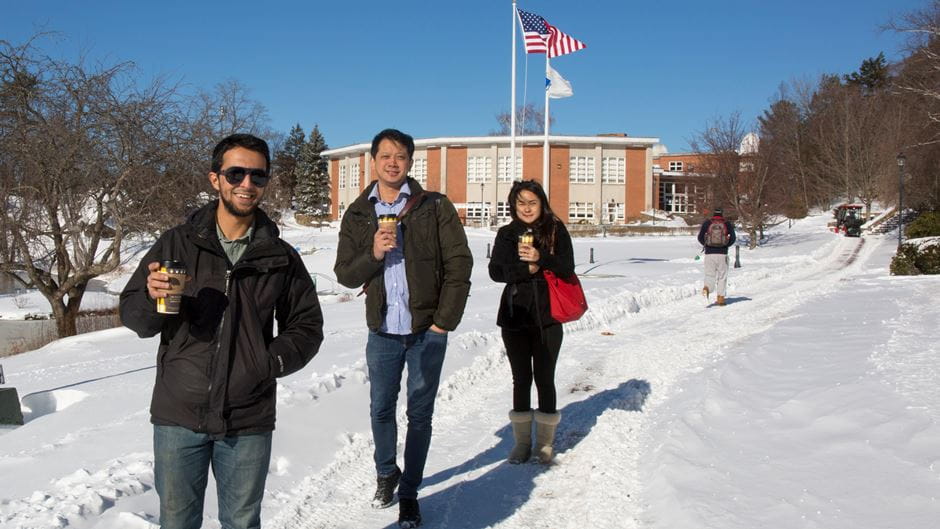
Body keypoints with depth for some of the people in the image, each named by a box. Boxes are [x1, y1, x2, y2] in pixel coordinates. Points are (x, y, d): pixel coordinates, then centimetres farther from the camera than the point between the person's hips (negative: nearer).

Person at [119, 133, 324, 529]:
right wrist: (153, 297, -18)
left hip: (249, 422, 1)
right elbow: (131, 314, 4)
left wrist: (270, 364, -8)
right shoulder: (177, 243, 0)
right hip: (178, 416, 0)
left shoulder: (281, 257, 2)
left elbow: (307, 326, 8)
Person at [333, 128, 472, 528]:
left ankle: (409, 493, 22)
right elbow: (345, 274, 2)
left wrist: (444, 321, -9)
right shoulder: (357, 215, 5)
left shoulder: (435, 207, -3)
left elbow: (459, 264, -5)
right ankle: (386, 473, 39)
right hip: (382, 331, 2)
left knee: (419, 415, 7)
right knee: (381, 410, 14)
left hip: (427, 331, -2)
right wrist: (373, 254, -17)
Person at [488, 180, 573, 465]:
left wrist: (540, 258, -23)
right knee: (521, 379, 9)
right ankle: (522, 441, 20)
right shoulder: (506, 234, 6)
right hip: (515, 315, 2)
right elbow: (495, 271, -4)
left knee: (544, 378, 6)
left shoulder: (556, 230, 1)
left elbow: (567, 267, -8)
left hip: (547, 316, -1)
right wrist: (526, 269, -17)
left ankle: (545, 442, 19)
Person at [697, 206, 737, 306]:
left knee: (710, 275, 5)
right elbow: (733, 238, -3)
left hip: (709, 253, 0)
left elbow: (700, 237, -1)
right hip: (722, 254, 0)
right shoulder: (727, 224, 4)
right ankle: (721, 299, 12)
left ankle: (707, 288, -27)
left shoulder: (707, 223, 4)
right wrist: (726, 245, 14)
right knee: (722, 277, 11)